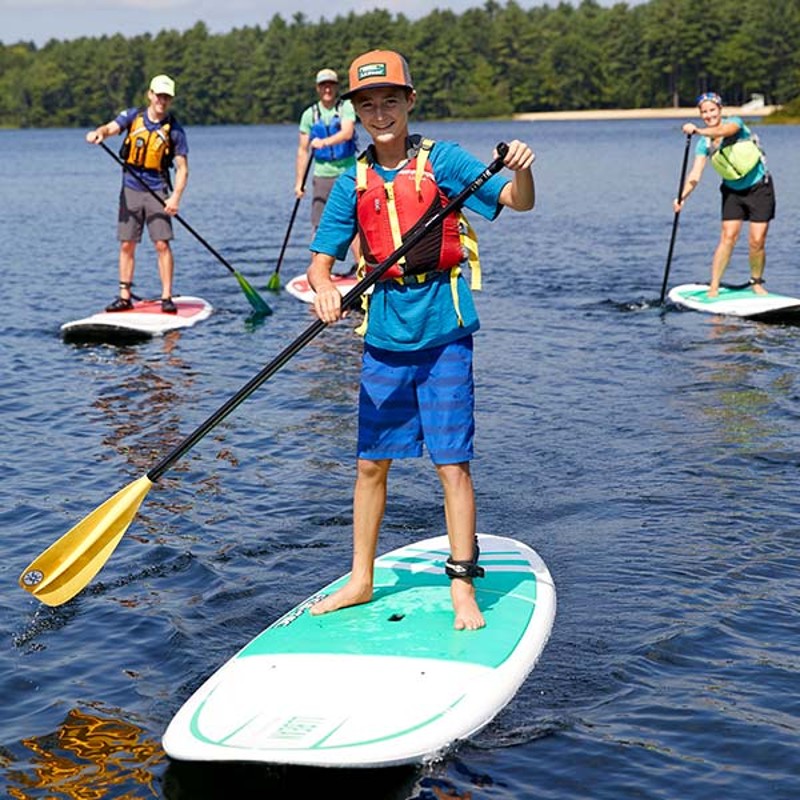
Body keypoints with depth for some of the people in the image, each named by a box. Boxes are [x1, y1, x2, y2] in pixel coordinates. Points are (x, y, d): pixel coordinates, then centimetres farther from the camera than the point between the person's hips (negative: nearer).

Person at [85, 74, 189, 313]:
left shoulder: (175, 129, -3)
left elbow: (182, 168, -4)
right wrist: (99, 133, -38)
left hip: (157, 192, -2)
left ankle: (167, 297, -2)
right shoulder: (133, 116, 3)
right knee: (127, 244, 4)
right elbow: (111, 127, -13)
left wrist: (176, 197, -18)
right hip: (131, 190, 2)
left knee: (162, 244, -8)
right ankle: (125, 297, 10)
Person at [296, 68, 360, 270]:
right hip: (322, 176, 2)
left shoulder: (346, 107, 0)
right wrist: (299, 182, 4)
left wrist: (325, 142, -36)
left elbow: (347, 132, -19)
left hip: (347, 174, -2)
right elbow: (303, 151, 8)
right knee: (319, 226, 0)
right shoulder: (310, 114, 6)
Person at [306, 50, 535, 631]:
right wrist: (324, 288, -19)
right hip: (385, 334, 4)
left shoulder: (442, 159, -5)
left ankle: (463, 588, 6)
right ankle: (361, 582, 23)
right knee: (371, 464, 10)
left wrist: (521, 169, -35)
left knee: (452, 463, -4)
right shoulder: (353, 181, 5)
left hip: (442, 328, -4)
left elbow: (519, 201, -12)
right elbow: (320, 261, 4)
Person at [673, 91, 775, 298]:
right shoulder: (704, 144, -4)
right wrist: (682, 197, -30)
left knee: (757, 242, -6)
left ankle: (756, 283, 15)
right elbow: (695, 174, -14)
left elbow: (722, 131, -37)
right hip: (733, 192, 3)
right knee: (728, 237, -10)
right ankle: (713, 287, -8)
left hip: (759, 188, -3)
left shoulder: (735, 123, -12)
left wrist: (697, 131, -54)